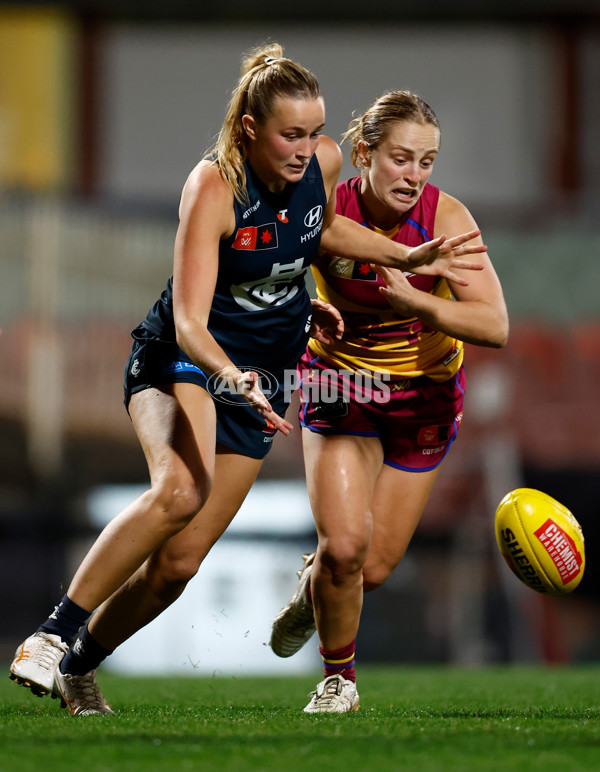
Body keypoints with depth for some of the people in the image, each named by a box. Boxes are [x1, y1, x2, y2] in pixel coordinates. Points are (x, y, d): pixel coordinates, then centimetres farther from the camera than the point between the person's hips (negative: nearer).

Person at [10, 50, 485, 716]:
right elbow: (189, 323, -30)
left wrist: (407, 258, 10)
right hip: (182, 361, -5)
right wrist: (233, 379, -48)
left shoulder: (325, 161, -8)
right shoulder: (213, 187, -24)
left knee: (178, 563, -1)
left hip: (260, 375, 5)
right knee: (180, 491, -37)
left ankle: (78, 669, 21)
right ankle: (54, 631, -27)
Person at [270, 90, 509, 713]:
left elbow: (494, 325, -30)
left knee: (372, 569, 4)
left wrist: (410, 298, -45)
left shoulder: (445, 217, -22)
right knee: (343, 543, -19)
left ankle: (315, 587, 42)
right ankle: (338, 679, 7)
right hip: (340, 384, -1)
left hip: (423, 395, 1)